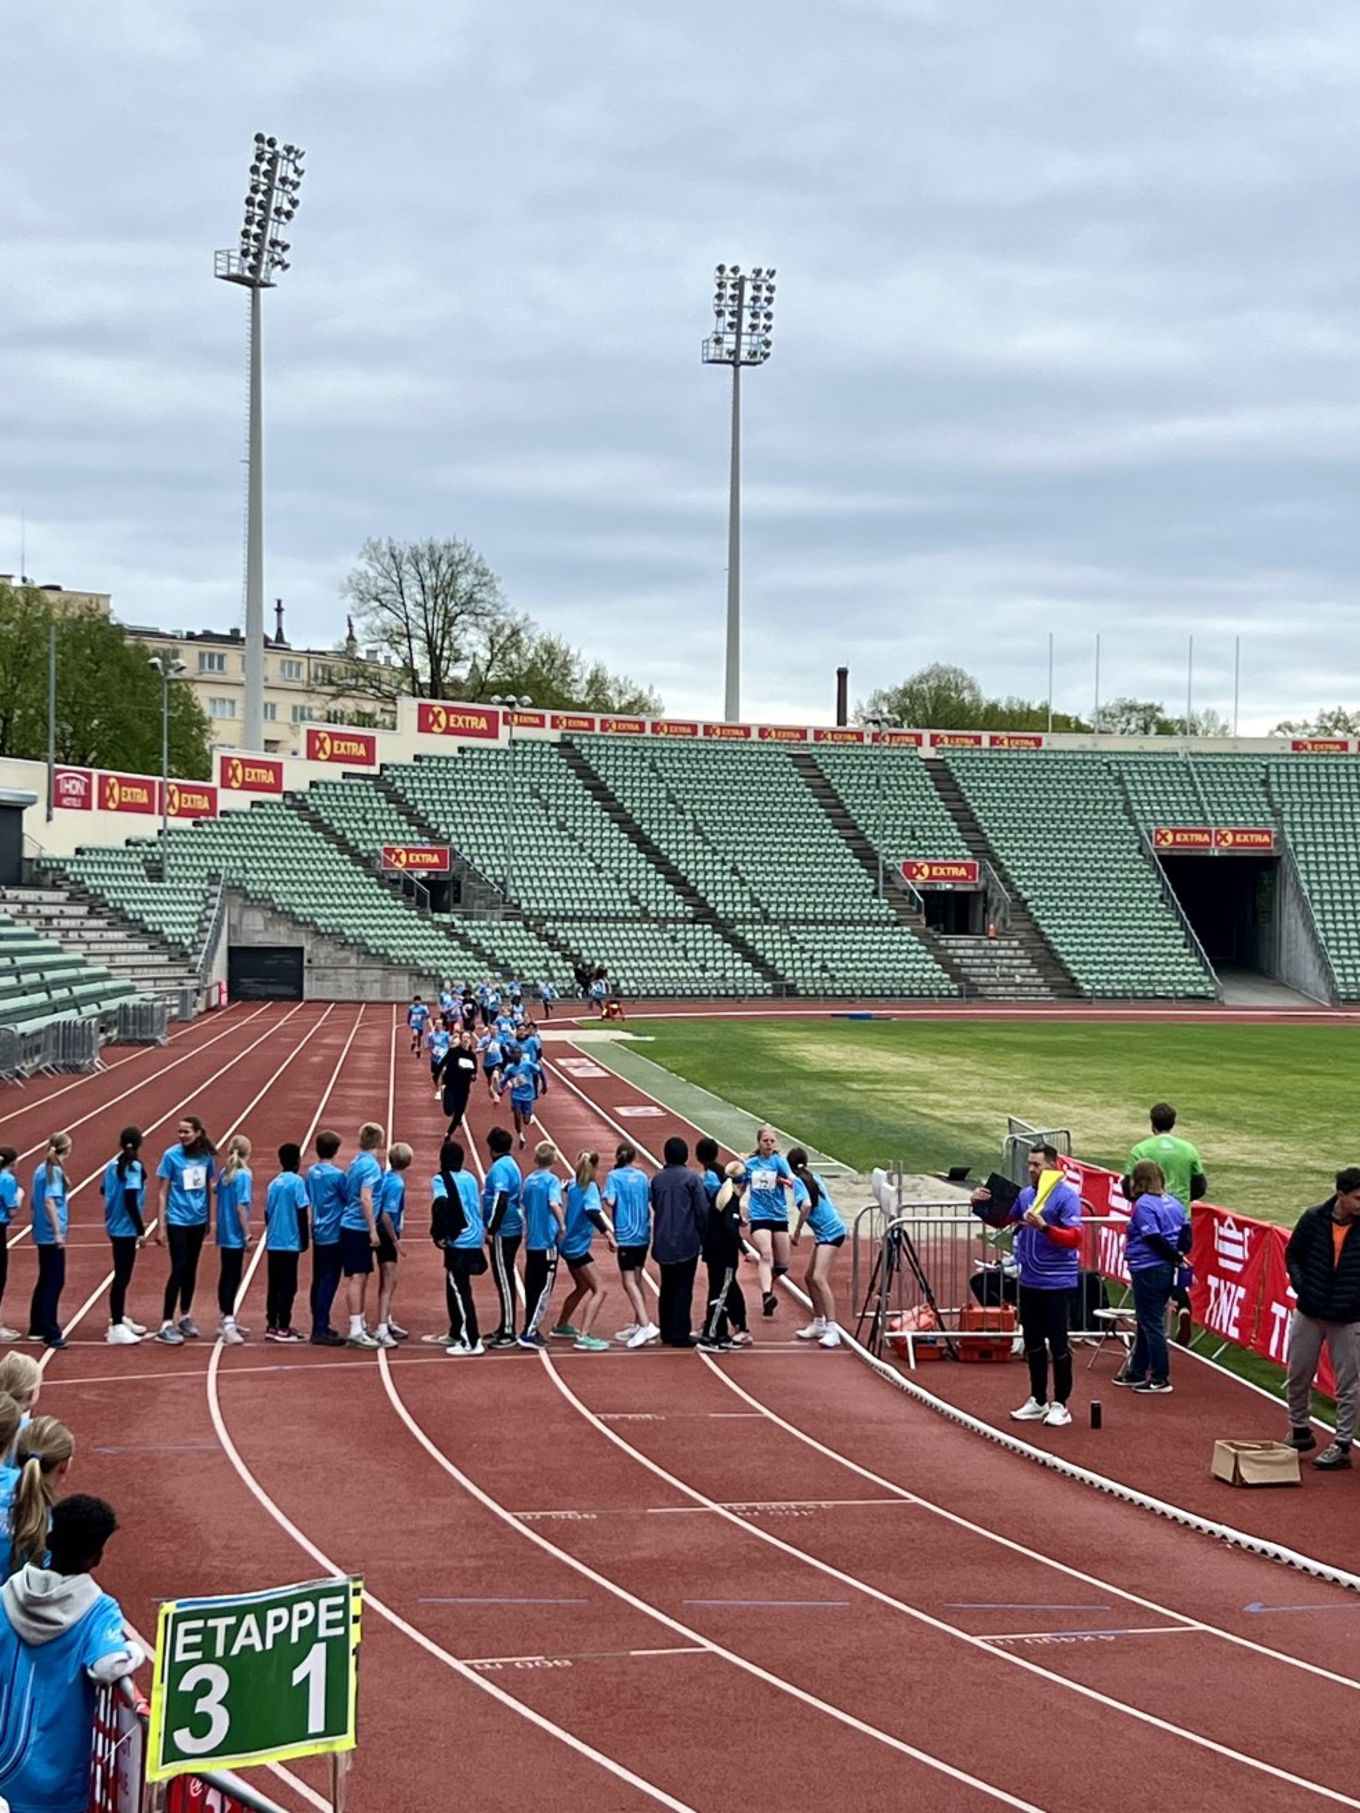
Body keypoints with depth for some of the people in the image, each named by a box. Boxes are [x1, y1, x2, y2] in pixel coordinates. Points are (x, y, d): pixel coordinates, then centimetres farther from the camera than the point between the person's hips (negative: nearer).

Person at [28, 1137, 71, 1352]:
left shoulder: (41, 1170, 10)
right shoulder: (55, 1171, -14)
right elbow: (49, 1201, -23)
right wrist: (58, 1232, -24)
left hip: (42, 1234, 9)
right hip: (52, 1234, -9)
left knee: (45, 1280, 18)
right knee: (55, 1283, -5)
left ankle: (37, 1327, 25)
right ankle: (51, 1334, -7)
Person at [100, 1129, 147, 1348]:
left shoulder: (112, 1165, 5)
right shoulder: (135, 1167, -16)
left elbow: (104, 1190, 15)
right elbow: (130, 1200, -22)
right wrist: (141, 1230, -18)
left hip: (114, 1226, 8)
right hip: (126, 1229, -8)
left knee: (122, 1273, 21)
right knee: (122, 1276, -4)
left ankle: (120, 1319, 33)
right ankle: (116, 1328, -3)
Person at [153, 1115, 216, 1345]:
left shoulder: (207, 1156, 0)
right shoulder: (171, 1155, -10)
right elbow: (163, 1192, -6)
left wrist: (209, 1218, 14)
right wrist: (161, 1226, -8)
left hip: (198, 1221, 4)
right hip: (177, 1221, -4)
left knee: (191, 1269, 13)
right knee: (179, 1269, -8)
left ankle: (186, 1317, 28)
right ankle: (166, 1325, -5)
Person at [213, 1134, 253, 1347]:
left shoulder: (224, 1173, 6)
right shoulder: (244, 1175, -15)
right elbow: (241, 1207, -18)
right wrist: (247, 1234, -14)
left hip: (224, 1233, 7)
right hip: (235, 1234, -7)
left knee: (226, 1275, 17)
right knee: (233, 1278, -7)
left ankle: (226, 1321, 28)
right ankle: (228, 1325, -12)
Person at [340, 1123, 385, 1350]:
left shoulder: (356, 1161, 13)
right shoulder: (371, 1164, -14)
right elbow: (365, 1198, -21)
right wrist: (373, 1229, -19)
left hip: (349, 1227, 9)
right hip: (359, 1227, -9)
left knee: (359, 1277, 15)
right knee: (357, 1277, -9)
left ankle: (359, 1325, 24)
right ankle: (355, 1331, -10)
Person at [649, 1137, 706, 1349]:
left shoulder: (657, 1179, 3)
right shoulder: (690, 1179, -10)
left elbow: (654, 1206, 11)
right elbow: (702, 1211, -10)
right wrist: (704, 1238, 0)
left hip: (663, 1244, 5)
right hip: (686, 1242, -4)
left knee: (667, 1288, 14)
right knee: (683, 1289, 0)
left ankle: (667, 1332, 17)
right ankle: (680, 1334, -2)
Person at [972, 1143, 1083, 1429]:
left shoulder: (1066, 1197, -12)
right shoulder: (1025, 1195, 10)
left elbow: (1074, 1238, -20)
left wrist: (1044, 1227, -31)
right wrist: (982, 1204, 1)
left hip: (1057, 1284, -7)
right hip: (1029, 1281, 7)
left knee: (1058, 1344, -2)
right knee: (1032, 1343, 14)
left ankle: (1060, 1405, 5)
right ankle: (1038, 1401, 24)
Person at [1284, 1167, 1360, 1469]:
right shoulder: (1313, 1219, -6)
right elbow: (1293, 1254, 7)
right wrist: (1299, 1283, -6)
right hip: (1308, 1313, 2)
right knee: (1298, 1376, 14)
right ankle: (1300, 1431, 32)